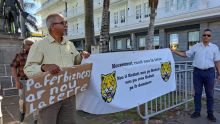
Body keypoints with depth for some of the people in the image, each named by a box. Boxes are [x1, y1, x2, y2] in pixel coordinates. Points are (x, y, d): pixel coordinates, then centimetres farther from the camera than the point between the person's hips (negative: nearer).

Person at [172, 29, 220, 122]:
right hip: (197, 72, 1)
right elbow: (185, 54, 5)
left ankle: (210, 113, 20)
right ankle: (197, 111, 19)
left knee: (209, 94, 7)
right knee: (197, 93, 8)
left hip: (209, 72, 0)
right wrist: (174, 51, -6)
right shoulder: (196, 46, 5)